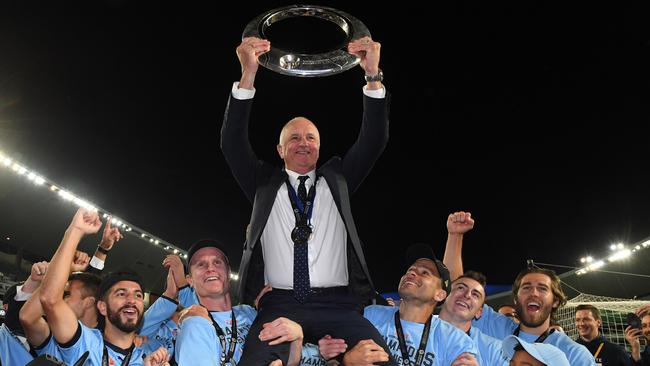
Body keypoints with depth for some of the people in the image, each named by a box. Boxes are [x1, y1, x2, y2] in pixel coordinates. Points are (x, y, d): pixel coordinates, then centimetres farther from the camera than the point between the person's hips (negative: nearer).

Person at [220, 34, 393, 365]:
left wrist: (373, 76, -6)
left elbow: (374, 141, 8)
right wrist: (248, 75, -9)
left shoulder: (337, 179, 18)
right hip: (280, 305, 0)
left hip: (336, 306, 1)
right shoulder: (264, 184, 16)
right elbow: (232, 143, 3)